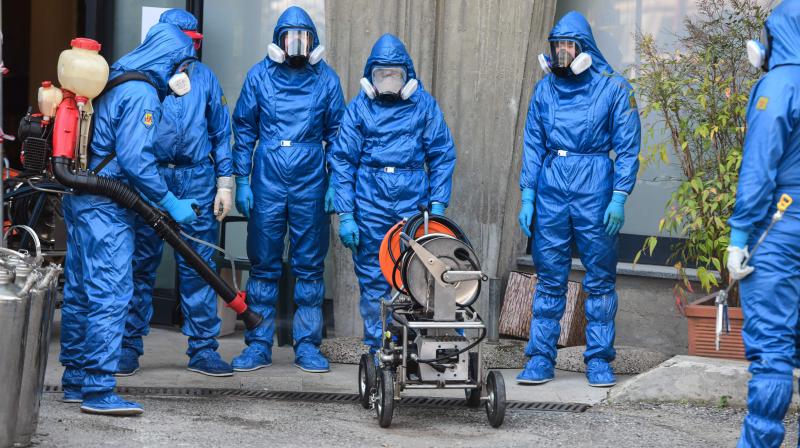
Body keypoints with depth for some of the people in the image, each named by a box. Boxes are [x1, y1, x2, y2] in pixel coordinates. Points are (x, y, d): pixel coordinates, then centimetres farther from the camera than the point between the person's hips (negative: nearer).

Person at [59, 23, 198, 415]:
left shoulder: (112, 84, 16)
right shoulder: (141, 94, -13)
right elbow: (135, 159, -21)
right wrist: (171, 203, -13)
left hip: (79, 201, 10)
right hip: (106, 207, -10)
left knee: (79, 292, 14)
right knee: (110, 294, -9)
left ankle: (75, 381, 22)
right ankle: (98, 390, -9)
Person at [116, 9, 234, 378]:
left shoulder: (205, 78, 11)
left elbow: (221, 134, 14)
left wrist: (224, 184, 8)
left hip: (197, 181, 2)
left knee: (198, 267, 4)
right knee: (140, 265, 4)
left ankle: (203, 348, 10)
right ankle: (128, 347, 11)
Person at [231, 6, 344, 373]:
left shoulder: (326, 79, 3)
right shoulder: (259, 76, 2)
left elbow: (336, 134, 8)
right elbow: (244, 130, 5)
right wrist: (241, 181, 0)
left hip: (310, 186, 0)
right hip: (267, 185, 0)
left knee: (310, 267, 5)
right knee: (263, 264, 4)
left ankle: (307, 346, 13)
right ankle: (258, 345, 11)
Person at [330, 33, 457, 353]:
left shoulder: (424, 105, 3)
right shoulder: (359, 107, 4)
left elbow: (442, 156, 5)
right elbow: (343, 161, 4)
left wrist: (437, 205, -2)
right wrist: (345, 215, -2)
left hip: (413, 205, 0)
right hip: (370, 207, 1)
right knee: (373, 281, 3)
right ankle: (377, 348, 13)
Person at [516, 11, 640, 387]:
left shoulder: (613, 88, -2)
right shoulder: (545, 89, 9)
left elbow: (627, 148, -2)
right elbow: (533, 145, 11)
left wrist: (619, 198, -10)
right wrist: (527, 196, 4)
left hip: (595, 192, -3)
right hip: (551, 190, 3)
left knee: (600, 279, 3)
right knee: (549, 279, 5)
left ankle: (598, 360, 10)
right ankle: (541, 358, 9)